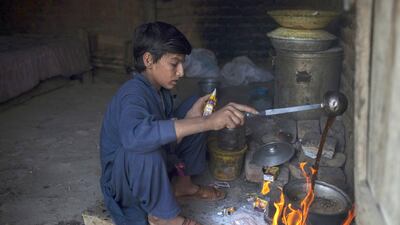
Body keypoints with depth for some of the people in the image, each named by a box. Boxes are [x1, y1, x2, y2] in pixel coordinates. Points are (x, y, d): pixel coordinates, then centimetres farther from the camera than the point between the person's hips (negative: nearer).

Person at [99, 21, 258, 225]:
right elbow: (135, 136, -52)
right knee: (144, 148, -42)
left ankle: (182, 183, 13)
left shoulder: (160, 89, -2)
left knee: (195, 107, 3)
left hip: (153, 167, 8)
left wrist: (190, 117, -16)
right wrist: (209, 122, -54)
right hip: (123, 181, -8)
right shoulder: (133, 94, -30)